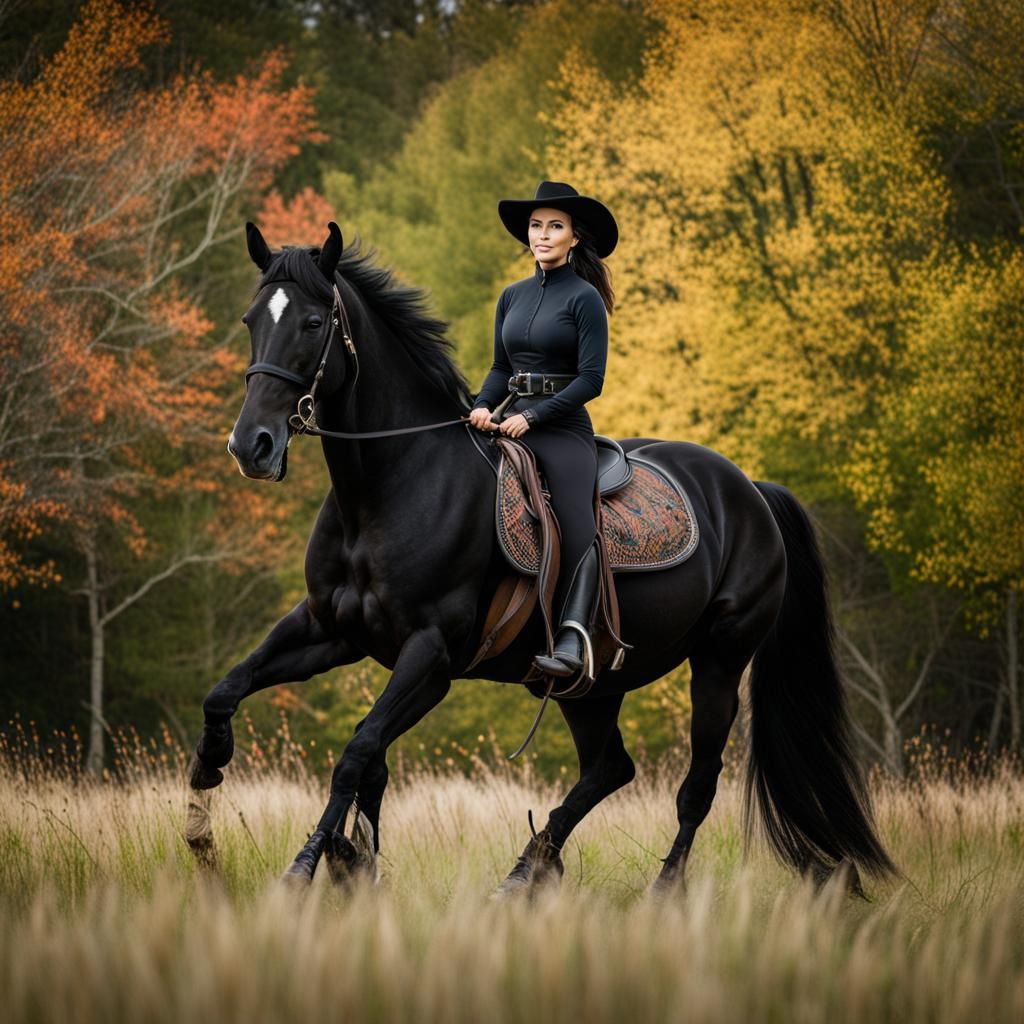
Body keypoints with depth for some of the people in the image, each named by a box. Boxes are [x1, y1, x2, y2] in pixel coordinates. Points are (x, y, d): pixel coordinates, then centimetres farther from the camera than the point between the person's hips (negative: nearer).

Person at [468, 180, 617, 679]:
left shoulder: (584, 299, -3)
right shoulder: (512, 296, 15)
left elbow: (591, 379, -10)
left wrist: (531, 417, -15)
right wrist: (483, 406, -2)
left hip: (564, 429, -6)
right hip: (511, 422, 6)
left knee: (578, 532, -23)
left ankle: (572, 638, -33)